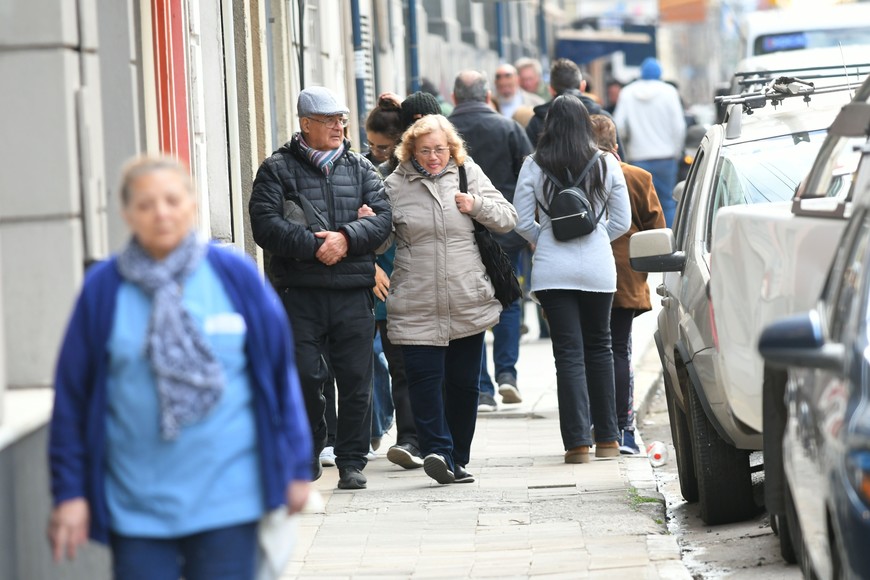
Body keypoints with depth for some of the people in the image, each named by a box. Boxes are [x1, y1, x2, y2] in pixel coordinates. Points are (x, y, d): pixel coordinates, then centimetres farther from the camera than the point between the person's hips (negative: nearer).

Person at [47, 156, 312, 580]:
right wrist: (70, 492, 1)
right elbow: (72, 396, 3)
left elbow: (280, 371, 6)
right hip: (135, 508, 0)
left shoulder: (235, 276, 0)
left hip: (227, 496, 0)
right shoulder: (103, 290, 0)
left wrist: (296, 468, 6)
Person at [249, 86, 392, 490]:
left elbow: (382, 218, 4)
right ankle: (307, 454, 14)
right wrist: (314, 246, -15)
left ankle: (352, 461, 11)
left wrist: (346, 238, -13)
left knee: (356, 380, 2)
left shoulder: (360, 169, 15)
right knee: (304, 377, -3)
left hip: (353, 291, 2)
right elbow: (265, 225, -8)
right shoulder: (278, 169, 5)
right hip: (299, 293, -2)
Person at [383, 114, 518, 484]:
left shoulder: (468, 173, 8)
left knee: (463, 383, 8)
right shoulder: (396, 184, 4)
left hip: (468, 303, 2)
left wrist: (476, 204, -8)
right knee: (424, 377, -17)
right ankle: (437, 450, -21)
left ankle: (456, 460, 19)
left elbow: (507, 220, 9)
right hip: (417, 308, -2)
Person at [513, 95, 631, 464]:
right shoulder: (607, 164, 0)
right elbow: (621, 222, 5)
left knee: (569, 353, 1)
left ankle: (577, 441, -5)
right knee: (598, 347, 15)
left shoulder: (534, 166, -3)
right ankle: (607, 438, 20)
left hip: (552, 268, -1)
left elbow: (522, 221, -2)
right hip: (598, 268, 1)